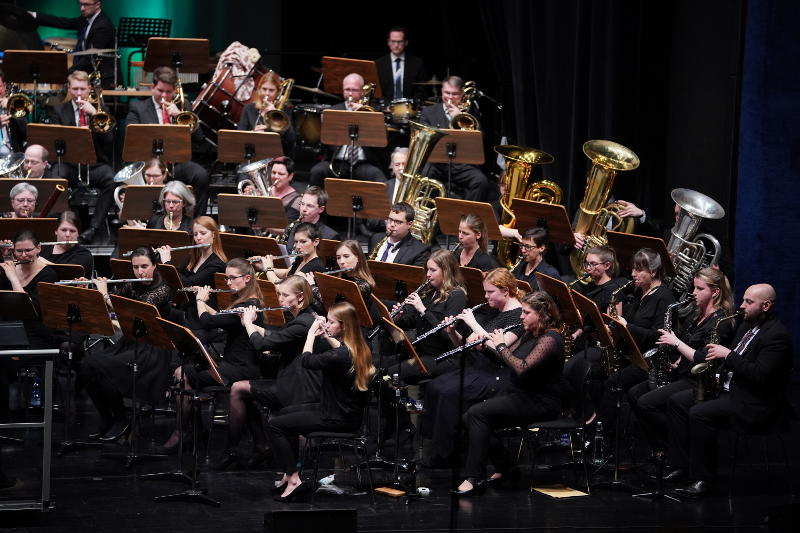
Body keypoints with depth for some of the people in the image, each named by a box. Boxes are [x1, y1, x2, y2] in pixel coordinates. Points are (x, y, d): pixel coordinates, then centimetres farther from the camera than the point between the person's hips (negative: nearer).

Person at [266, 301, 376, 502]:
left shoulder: (340, 356, -26)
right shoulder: (358, 349, 2)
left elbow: (306, 361, -16)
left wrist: (312, 333, -5)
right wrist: (323, 335, 10)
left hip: (336, 419, -10)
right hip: (348, 412, 10)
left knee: (274, 425, -8)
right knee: (282, 416, 25)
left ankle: (294, 480, -9)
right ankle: (290, 472, 26)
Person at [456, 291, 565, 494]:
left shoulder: (549, 339, -17)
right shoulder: (529, 334, 13)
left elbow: (521, 367, -29)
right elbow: (509, 356, 22)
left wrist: (501, 346, -18)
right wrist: (491, 344, 3)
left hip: (540, 403, -10)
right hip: (521, 396, 10)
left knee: (478, 413, -23)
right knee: (471, 417, -5)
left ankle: (474, 478, -22)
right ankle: (505, 468, 5)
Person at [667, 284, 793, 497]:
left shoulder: (777, 335, -18)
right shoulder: (747, 325, 13)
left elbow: (759, 375, -28)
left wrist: (728, 354, -22)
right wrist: (718, 354, 2)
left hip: (755, 405, -11)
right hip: (728, 388, 11)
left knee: (700, 414, -28)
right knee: (677, 402, 3)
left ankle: (703, 479, -19)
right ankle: (681, 465, 3)